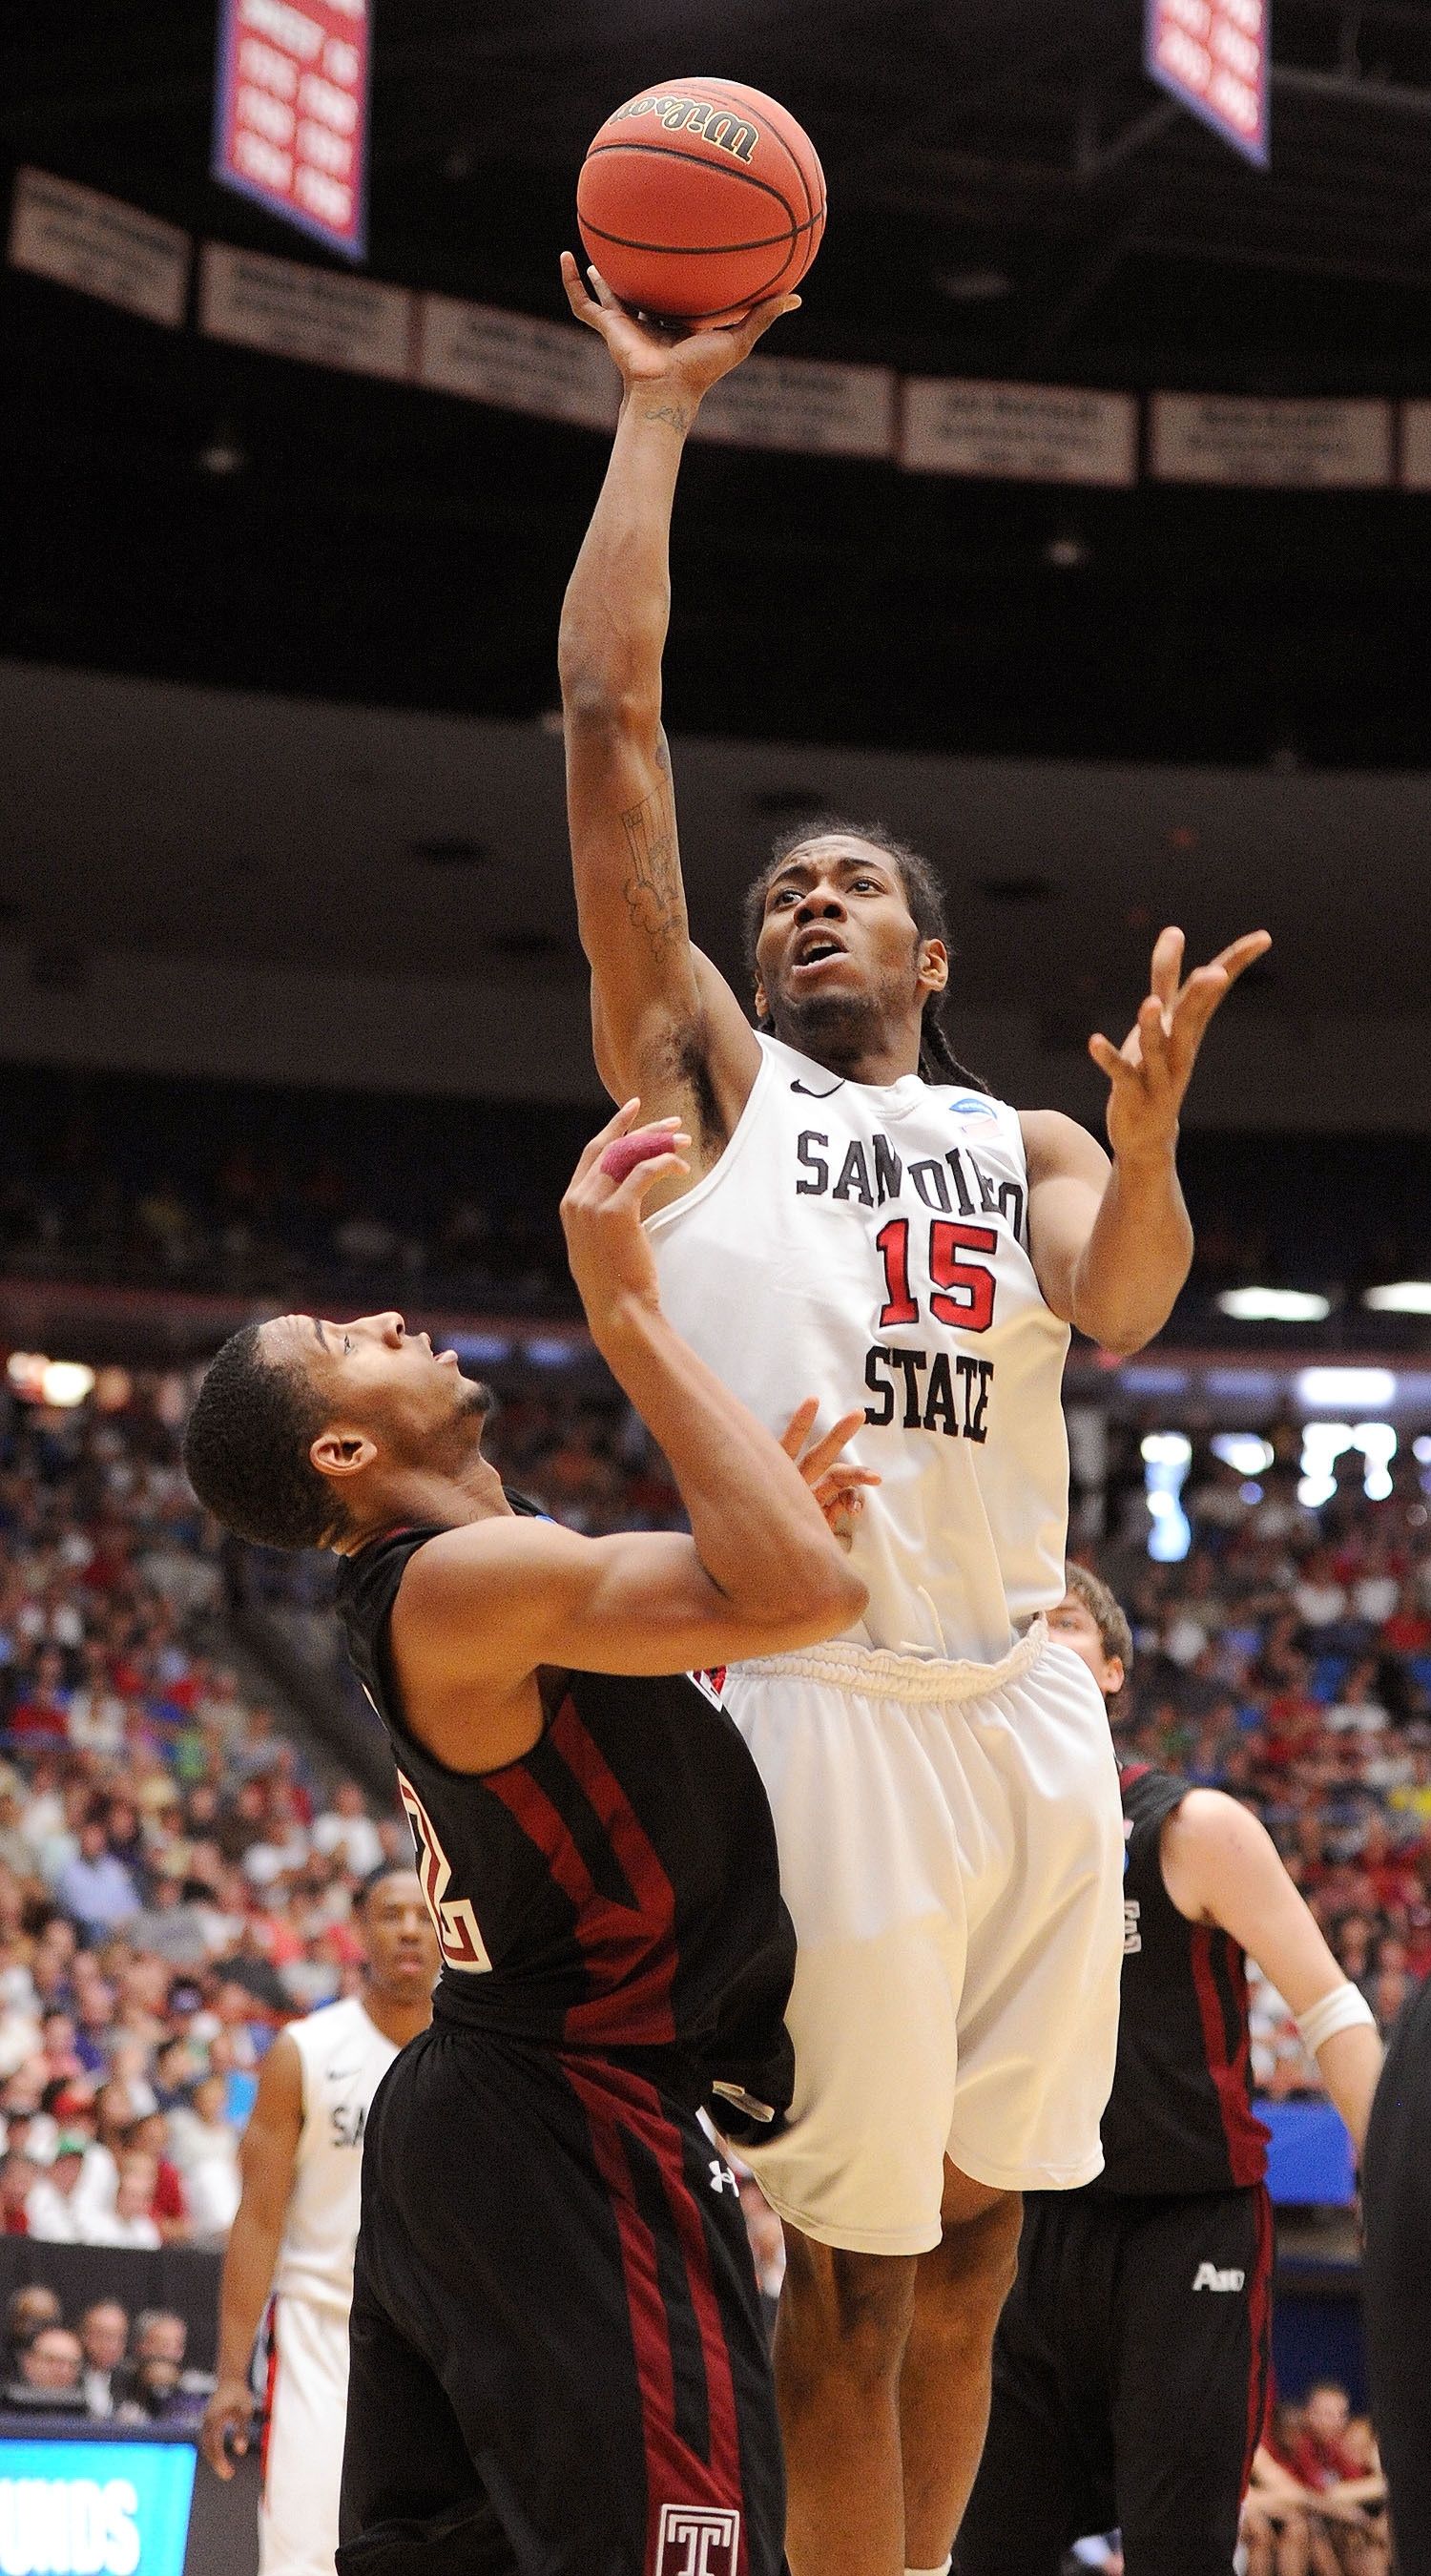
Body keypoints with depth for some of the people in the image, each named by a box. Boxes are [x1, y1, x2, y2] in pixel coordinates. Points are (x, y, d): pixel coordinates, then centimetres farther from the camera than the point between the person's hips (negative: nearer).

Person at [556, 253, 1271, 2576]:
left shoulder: (1020, 1146, 20)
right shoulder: (708, 1074, 12)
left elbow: (1126, 1305, -3)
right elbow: (607, 715, 4)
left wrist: (1149, 1132, -23)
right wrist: (656, 412, 6)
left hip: (1033, 1712, 4)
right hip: (827, 1708, -4)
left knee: (970, 2259, 9)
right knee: (852, 2273, -4)